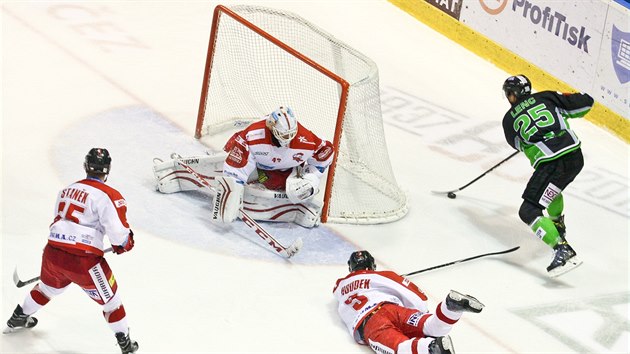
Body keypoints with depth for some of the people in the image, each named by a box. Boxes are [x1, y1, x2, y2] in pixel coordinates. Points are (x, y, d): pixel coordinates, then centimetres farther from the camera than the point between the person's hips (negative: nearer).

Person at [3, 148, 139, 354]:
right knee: (110, 298, 13)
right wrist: (124, 243, 6)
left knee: (48, 287, 34)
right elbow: (118, 231, -16)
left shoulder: (67, 189, 12)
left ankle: (17, 319, 52)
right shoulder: (108, 195, -10)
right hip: (83, 260, -6)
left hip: (52, 253, 6)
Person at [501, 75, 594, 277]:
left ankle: (563, 250, -21)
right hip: (576, 156, 6)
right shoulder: (547, 97, 14)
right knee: (552, 187, 37)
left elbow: (518, 144, 27)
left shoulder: (509, 119, 9)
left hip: (552, 164, -6)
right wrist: (565, 112, 32)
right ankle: (558, 227, 57)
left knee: (528, 212, -4)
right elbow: (585, 102, 12)